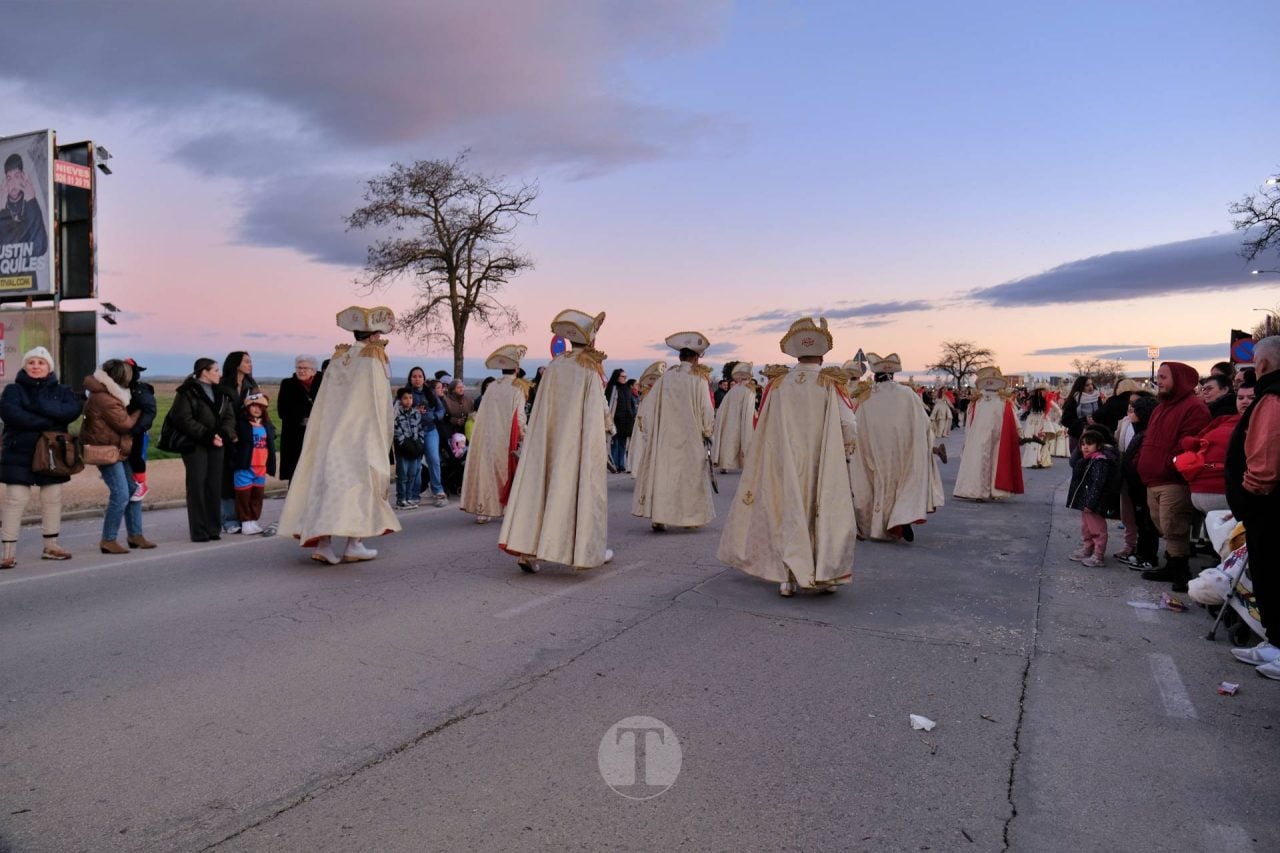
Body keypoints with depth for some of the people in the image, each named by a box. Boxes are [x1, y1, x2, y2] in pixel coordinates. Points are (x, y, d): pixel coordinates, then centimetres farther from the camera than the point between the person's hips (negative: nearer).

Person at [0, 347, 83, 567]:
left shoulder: (61, 391, 8)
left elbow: (74, 409, -12)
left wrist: (42, 407, -22)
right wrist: (48, 421, -21)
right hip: (19, 454, -3)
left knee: (53, 499, 8)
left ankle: (51, 545, 20)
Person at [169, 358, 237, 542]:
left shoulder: (221, 393, 15)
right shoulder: (187, 393, -6)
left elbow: (229, 416, 11)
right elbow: (185, 420, -14)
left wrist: (226, 434, -8)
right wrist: (208, 435, -20)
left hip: (216, 445, 6)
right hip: (195, 445, -6)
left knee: (214, 487, 6)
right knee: (197, 487, -4)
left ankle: (214, 529, 12)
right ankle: (199, 532, 0)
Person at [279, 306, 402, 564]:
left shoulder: (339, 358, 12)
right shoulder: (374, 360, -6)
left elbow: (325, 405, 11)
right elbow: (379, 405, -7)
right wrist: (382, 444, -1)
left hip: (331, 434, 5)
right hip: (362, 435, -5)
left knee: (329, 480, 5)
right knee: (361, 483, 1)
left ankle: (322, 542, -2)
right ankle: (354, 544, 0)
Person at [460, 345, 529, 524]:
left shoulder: (492, 387, 6)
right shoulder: (518, 388, -6)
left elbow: (482, 414, 6)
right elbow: (519, 417, -10)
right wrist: (523, 435, 0)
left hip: (487, 438, 4)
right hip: (507, 440, -3)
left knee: (486, 470, 7)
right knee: (508, 471, 8)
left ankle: (482, 510, 5)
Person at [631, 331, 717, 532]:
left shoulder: (665, 378, 0)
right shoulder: (699, 379, -7)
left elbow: (649, 405, 2)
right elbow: (706, 410, -6)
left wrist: (649, 431, 12)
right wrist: (707, 432, 10)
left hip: (665, 438, 2)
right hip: (690, 439, -2)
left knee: (662, 474, 5)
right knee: (690, 475, 10)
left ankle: (658, 517, 1)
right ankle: (690, 516, 14)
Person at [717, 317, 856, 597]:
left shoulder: (778, 383, -2)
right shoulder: (830, 383, -8)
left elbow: (761, 425, 2)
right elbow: (847, 424, -10)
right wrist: (844, 454, 6)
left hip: (785, 465, 2)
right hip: (823, 465, -2)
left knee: (788, 513, 10)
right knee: (825, 512, 10)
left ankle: (788, 578, 7)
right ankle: (825, 575, 12)